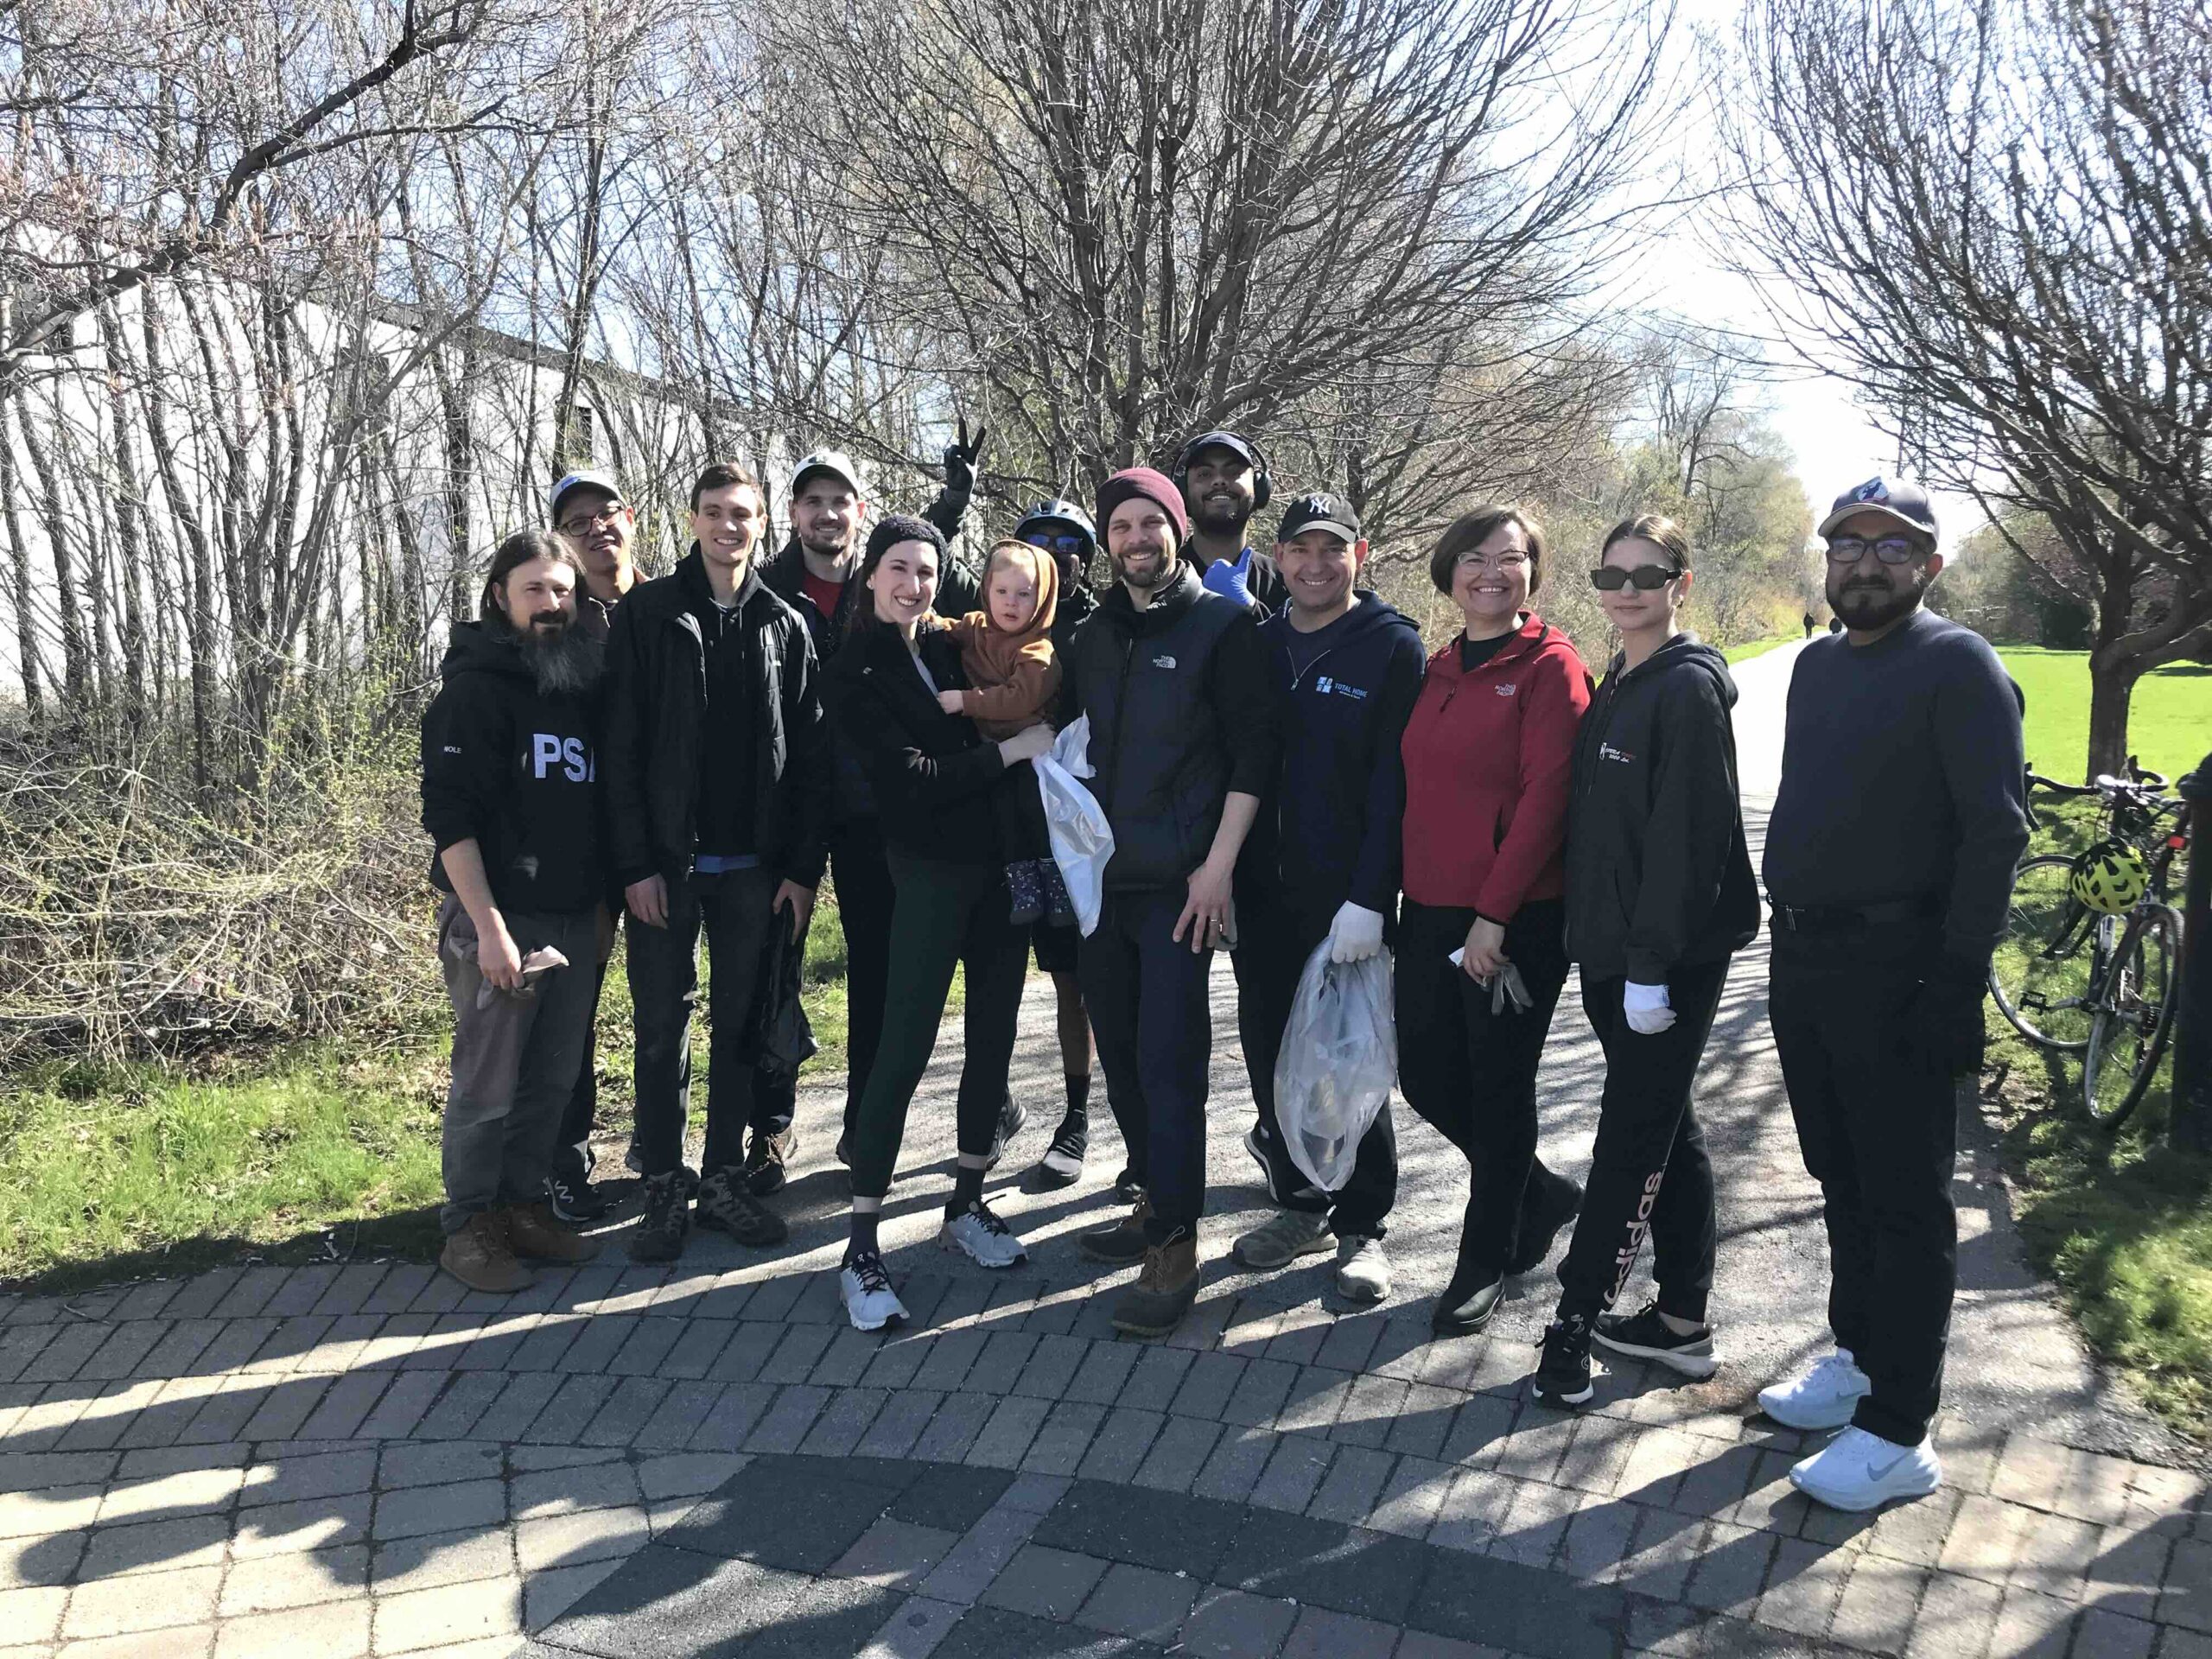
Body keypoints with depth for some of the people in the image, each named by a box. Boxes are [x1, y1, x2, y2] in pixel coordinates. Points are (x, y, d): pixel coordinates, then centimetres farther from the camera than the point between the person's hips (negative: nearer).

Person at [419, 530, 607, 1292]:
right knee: (487, 1083, 1)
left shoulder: (584, 682, 11)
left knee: (553, 1077, 12)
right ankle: (469, 1226, 16)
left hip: (574, 917, 6)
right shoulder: (476, 687, -8)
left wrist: (602, 899, 13)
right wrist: (489, 926, -19)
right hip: (501, 916, -6)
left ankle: (523, 1207, 26)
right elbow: (450, 816, -14)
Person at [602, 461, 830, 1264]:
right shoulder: (647, 614, 0)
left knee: (742, 1023, 9)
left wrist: (802, 867, -1)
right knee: (663, 1024, 5)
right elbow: (622, 747, -5)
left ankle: (725, 1178, 22)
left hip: (753, 863, 2)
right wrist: (636, 864, -11)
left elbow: (809, 757, 5)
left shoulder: (786, 626, 7)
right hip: (667, 859, -2)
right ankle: (665, 1188, 16)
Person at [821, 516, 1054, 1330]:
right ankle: (862, 1247, 0)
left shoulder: (952, 646, 10)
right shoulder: (855, 674, -5)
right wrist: (1014, 749, -13)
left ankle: (967, 1204, 26)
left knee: (994, 1034, 11)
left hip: (1002, 859, 6)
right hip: (932, 870, -6)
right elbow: (912, 777, -14)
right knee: (903, 1049, -8)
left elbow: (1026, 710, 14)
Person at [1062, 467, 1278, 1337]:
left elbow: (1253, 752, -9)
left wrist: (1218, 864, -15)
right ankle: (1154, 1198, 28)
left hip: (1180, 881, -6)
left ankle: (1176, 1243, 2)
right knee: (1120, 1052, 12)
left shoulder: (1222, 626, -4)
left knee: (1169, 1058, -7)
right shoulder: (1093, 635, 14)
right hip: (1103, 876, 6)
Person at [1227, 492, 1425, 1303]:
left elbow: (1396, 781, -11)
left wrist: (1369, 898, -18)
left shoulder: (1393, 648, -6)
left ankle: (1361, 1225, 20)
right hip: (1263, 893, 5)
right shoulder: (1257, 646, 9)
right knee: (1268, 1051, 11)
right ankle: (1305, 1205, 29)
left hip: (1349, 898, -5)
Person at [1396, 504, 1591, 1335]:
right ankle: (1544, 1194, 35)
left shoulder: (1551, 667, -8)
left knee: (1499, 1083, 4)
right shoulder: (1437, 671, 11)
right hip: (1429, 910, 7)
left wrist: (1494, 911, -18)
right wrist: (1406, 895, 8)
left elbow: (1546, 797, -14)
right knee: (1426, 1074, 11)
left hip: (1518, 919, -7)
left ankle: (1487, 1259, 23)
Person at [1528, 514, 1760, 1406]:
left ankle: (1575, 1320, 8)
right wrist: (1597, 941, 14)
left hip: (1671, 960, -9)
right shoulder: (1614, 688, 13)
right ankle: (1682, 1321, 26)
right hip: (1611, 950, 9)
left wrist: (1652, 963, -20)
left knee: (1632, 1141, -1)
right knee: (1666, 1133, 15)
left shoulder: (1689, 690, -13)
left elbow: (1687, 838, -18)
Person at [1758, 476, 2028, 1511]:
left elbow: (1994, 830, -15)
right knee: (1844, 1182, 18)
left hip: (1896, 973, -7)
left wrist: (1957, 979, -19)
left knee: (1903, 1202, 1)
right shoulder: (1817, 664, 14)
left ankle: (1898, 1434, 10)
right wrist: (1788, 939, 14)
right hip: (1805, 963, 8)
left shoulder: (1957, 665, -9)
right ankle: (1858, 1362, 34)